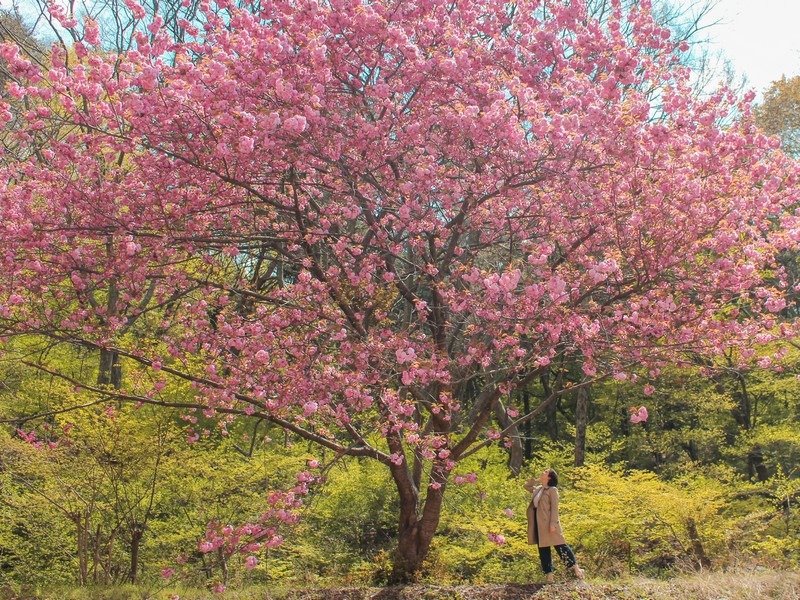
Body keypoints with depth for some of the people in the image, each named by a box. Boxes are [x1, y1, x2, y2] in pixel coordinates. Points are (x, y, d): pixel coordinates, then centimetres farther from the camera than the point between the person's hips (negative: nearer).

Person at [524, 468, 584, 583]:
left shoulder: (552, 490, -6)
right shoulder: (537, 489, 16)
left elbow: (554, 508, -13)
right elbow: (526, 486, 32)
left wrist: (553, 523, -20)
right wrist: (535, 479, 17)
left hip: (548, 524, -8)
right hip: (538, 524, 8)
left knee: (559, 545, -7)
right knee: (543, 549, 7)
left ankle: (575, 568, 0)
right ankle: (549, 574, 10)